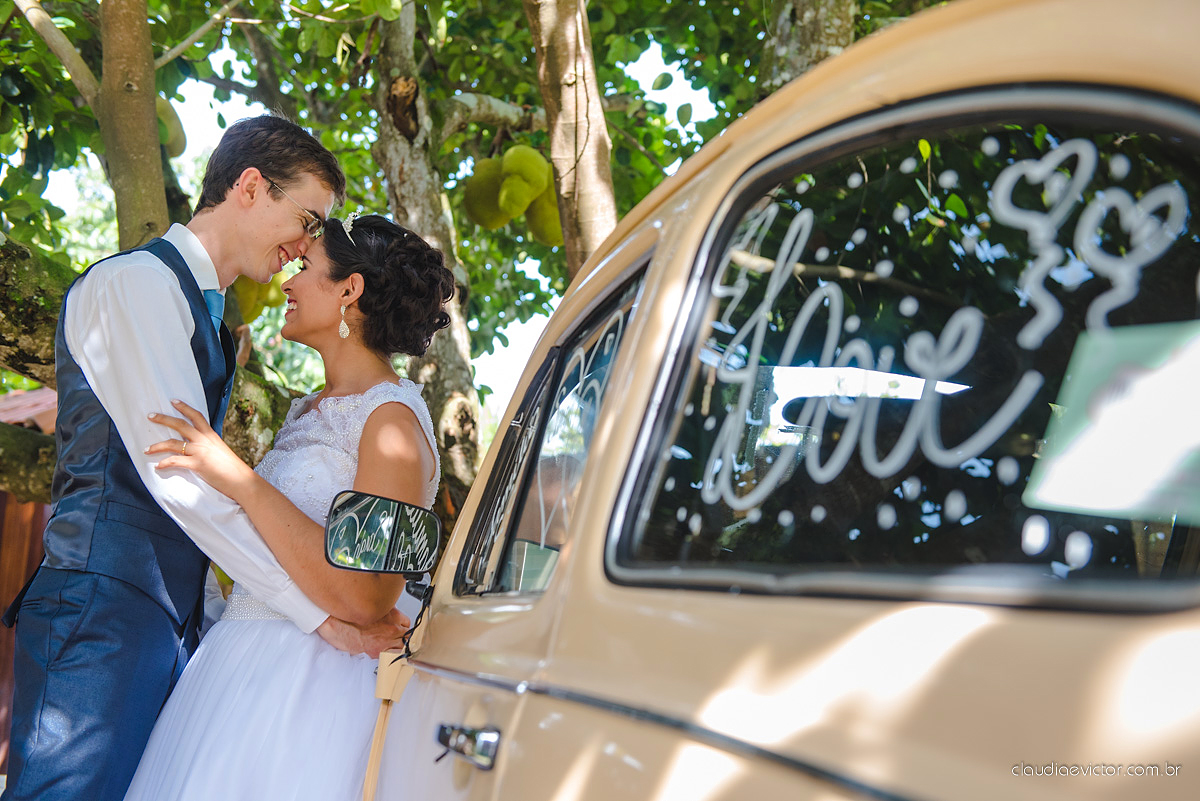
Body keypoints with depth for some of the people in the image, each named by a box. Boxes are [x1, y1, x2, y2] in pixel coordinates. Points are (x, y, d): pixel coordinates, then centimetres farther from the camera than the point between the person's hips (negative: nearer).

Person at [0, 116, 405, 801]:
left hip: (174, 622, 9)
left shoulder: (208, 318, 20)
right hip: (103, 612, -9)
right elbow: (175, 472, -19)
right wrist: (323, 611, -19)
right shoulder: (137, 282, -9)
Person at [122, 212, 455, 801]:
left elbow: (365, 600, -22)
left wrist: (241, 481, -23)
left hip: (310, 684, -8)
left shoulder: (392, 419, -13)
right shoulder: (310, 410, 14)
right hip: (237, 665, 8)